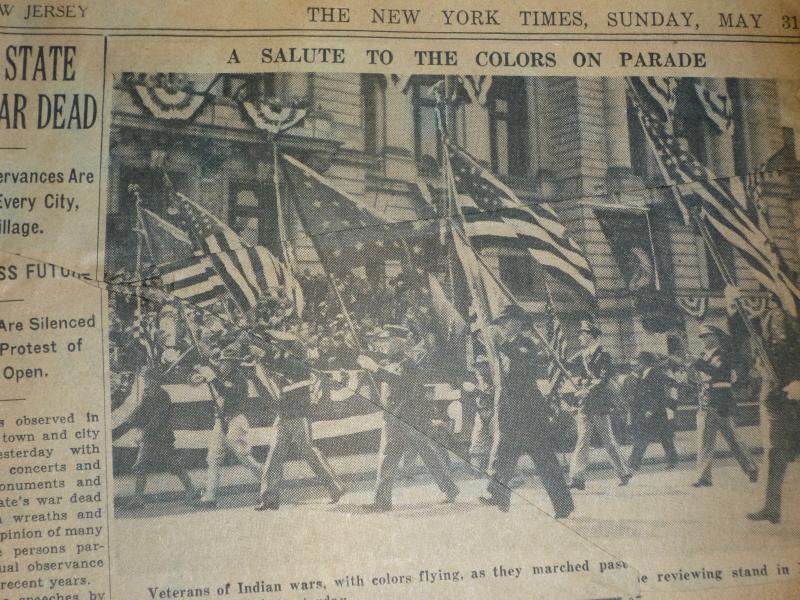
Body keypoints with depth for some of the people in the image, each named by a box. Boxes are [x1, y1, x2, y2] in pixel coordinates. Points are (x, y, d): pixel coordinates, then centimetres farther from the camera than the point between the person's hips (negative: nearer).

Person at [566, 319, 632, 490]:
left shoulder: (603, 355, -6)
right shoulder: (581, 356, 14)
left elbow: (604, 379, -14)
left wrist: (588, 390, -19)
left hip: (599, 405, -5)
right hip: (584, 405, 5)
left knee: (608, 440, 5)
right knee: (582, 439, -3)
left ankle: (624, 473, 21)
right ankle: (577, 478, -8)